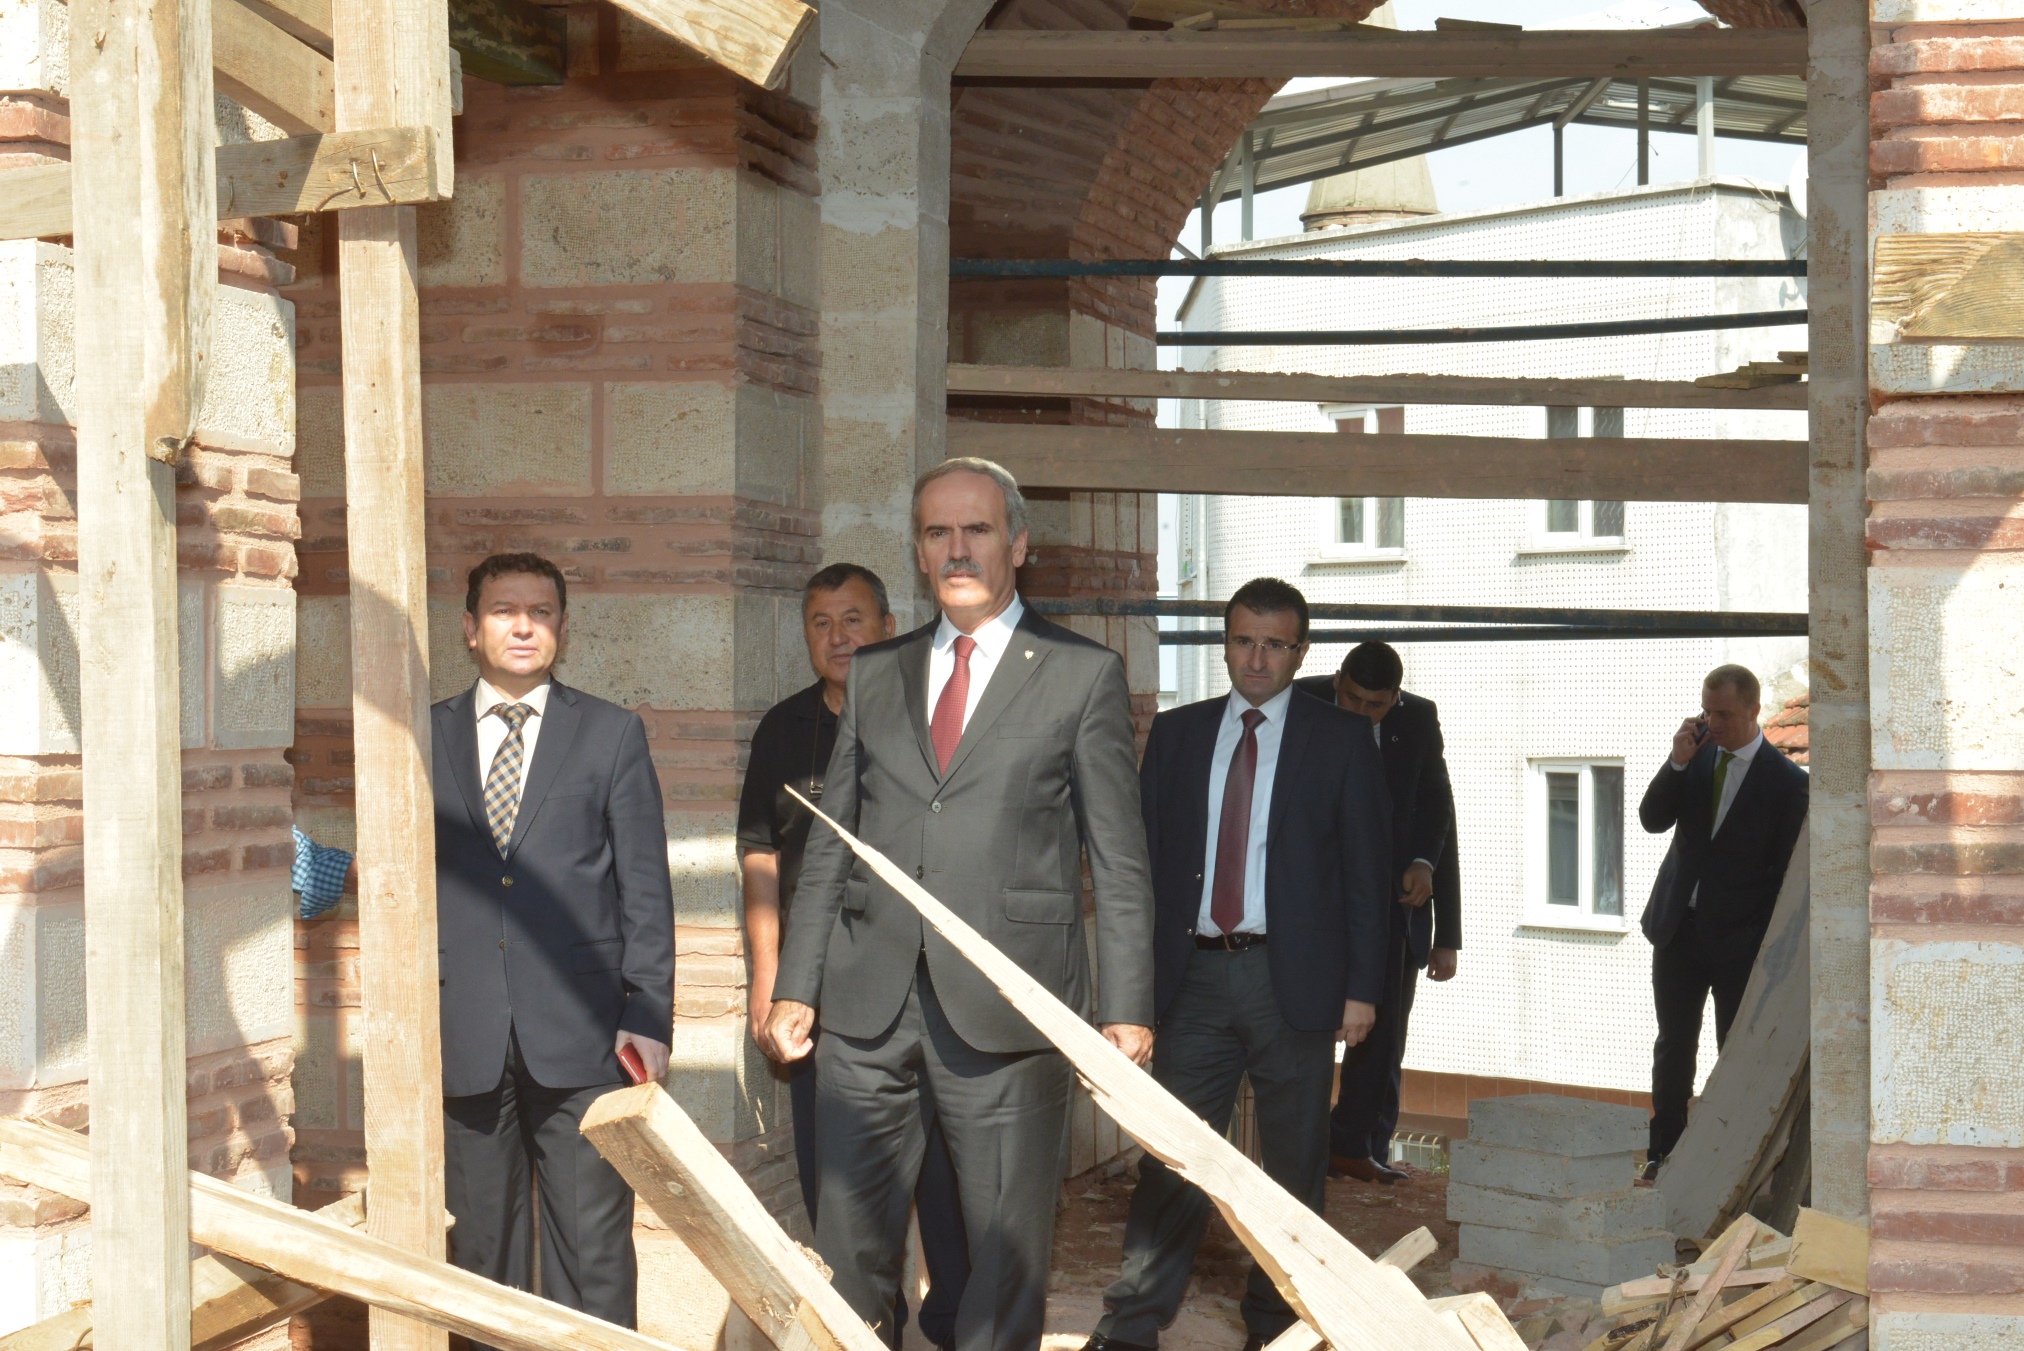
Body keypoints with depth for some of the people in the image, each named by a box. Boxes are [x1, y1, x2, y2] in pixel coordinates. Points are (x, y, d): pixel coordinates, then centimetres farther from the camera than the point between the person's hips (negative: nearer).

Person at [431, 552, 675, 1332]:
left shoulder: (613, 735, 8)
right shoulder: (426, 738, 10)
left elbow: (646, 888, 4)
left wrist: (646, 1017, -4)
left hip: (579, 1037, -1)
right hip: (462, 1043, 1)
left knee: (594, 1252, -1)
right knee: (478, 1253, 7)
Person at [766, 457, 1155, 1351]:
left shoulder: (1084, 675, 3)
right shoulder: (874, 675, 15)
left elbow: (1118, 862, 0)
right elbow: (829, 848, 15)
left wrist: (1125, 1009, -6)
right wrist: (795, 987, 7)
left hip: (1005, 1010, -3)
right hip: (867, 1009, 3)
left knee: (1008, 1256, 3)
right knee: (847, 1254, 5)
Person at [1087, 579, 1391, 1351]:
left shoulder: (1342, 742, 2)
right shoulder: (1176, 735, 9)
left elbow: (1366, 872, 1)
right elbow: (1147, 855, 9)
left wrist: (1362, 988, -5)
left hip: (1294, 978, -1)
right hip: (1194, 972, 1)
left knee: (1293, 1164, 7)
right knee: (1171, 1157, 0)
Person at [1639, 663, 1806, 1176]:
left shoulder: (1787, 781, -9)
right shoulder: (1696, 756, 4)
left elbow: (1786, 872, -8)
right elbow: (1653, 820, -1)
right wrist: (1678, 762, -14)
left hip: (1739, 941, -4)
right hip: (1678, 927, 4)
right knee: (1673, 1047, 9)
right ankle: (1664, 1150, 18)